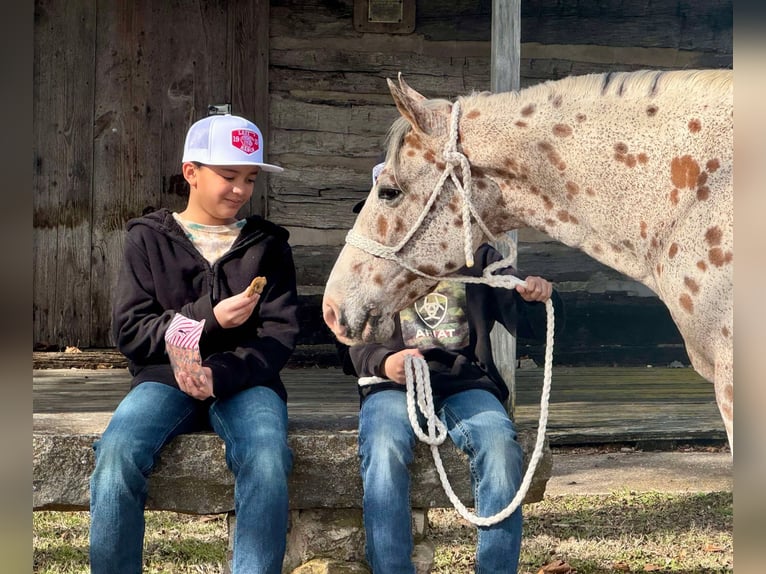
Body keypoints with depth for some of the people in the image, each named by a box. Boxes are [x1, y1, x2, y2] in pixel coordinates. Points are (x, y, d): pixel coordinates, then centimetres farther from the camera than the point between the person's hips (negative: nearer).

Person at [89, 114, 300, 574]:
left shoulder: (267, 244, 13)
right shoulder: (149, 239, 10)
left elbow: (281, 332, 3)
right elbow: (131, 331, 2)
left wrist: (221, 375, -16)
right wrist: (208, 318, -13)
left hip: (244, 382, 0)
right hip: (166, 379, 0)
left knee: (268, 461, -33)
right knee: (117, 452, -32)